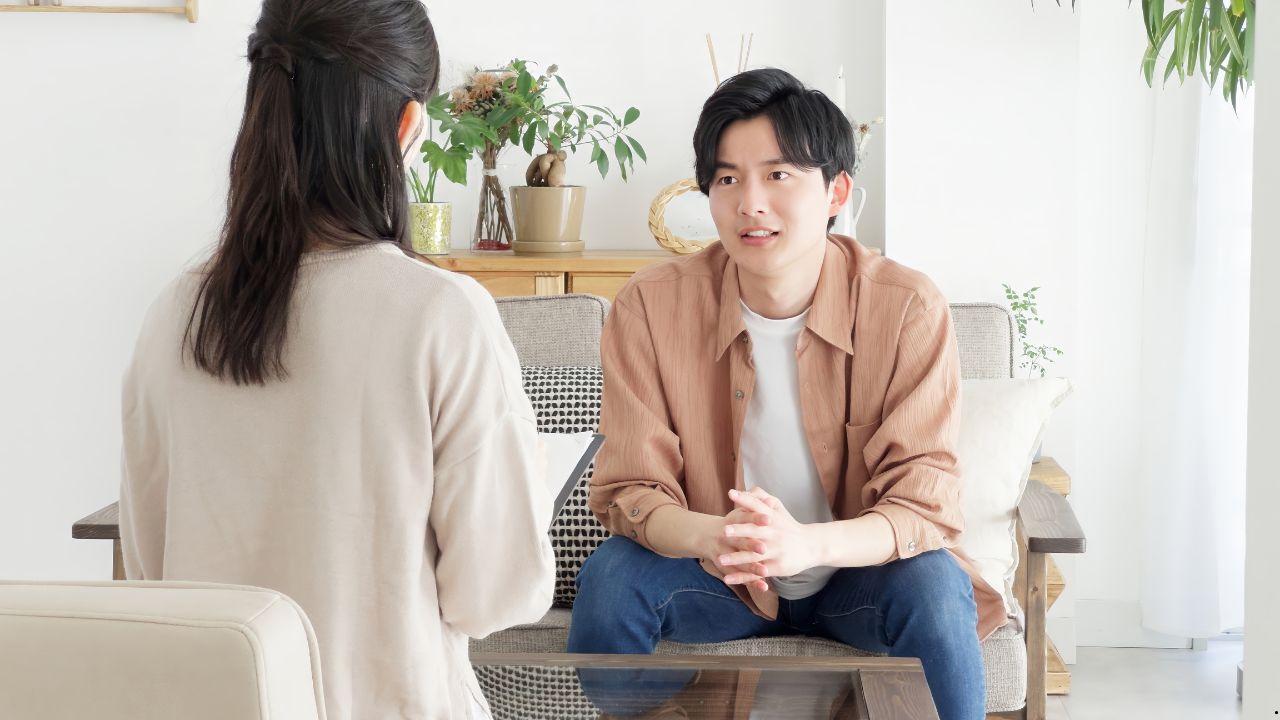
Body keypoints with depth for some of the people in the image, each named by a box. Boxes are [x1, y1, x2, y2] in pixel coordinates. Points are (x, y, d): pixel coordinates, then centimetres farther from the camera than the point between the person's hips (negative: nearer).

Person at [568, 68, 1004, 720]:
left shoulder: (908, 310, -17)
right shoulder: (649, 308, -14)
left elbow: (925, 504, -20)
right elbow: (628, 492, -13)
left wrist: (808, 544, -42)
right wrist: (711, 536, -38)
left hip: (855, 570, 0)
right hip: (716, 575, 1)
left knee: (936, 588, -31)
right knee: (610, 578, -28)